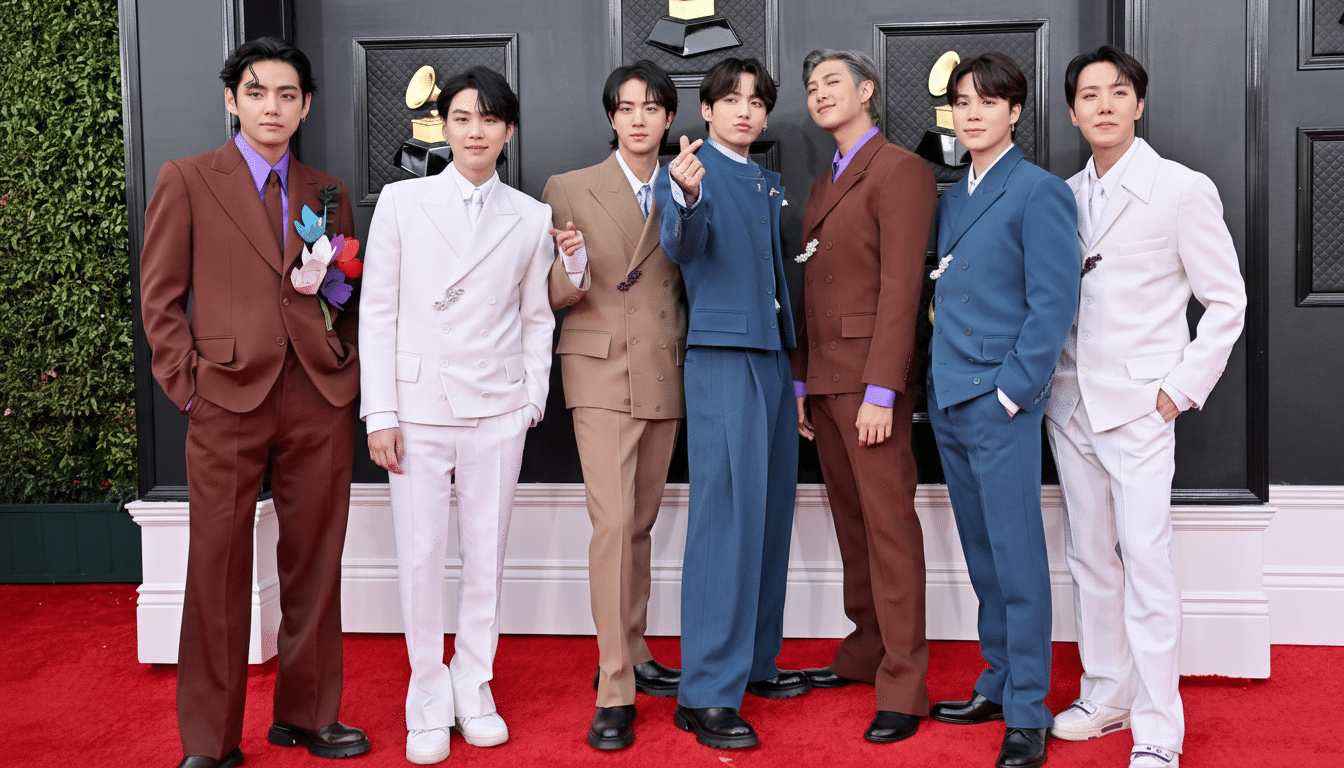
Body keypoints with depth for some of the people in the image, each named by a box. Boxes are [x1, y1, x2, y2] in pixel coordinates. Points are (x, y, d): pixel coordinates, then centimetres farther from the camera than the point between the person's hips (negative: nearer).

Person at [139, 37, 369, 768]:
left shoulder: (328, 193, 15)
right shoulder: (186, 180, 5)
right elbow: (160, 296, 2)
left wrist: (344, 326, 2)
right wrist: (188, 385, -5)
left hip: (320, 400, 3)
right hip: (228, 401, -3)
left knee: (315, 563, 9)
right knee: (218, 569, 1)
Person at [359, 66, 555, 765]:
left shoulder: (531, 218, 6)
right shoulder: (401, 202, 2)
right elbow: (377, 312, 1)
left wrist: (534, 400, 5)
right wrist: (380, 413, -4)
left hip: (496, 409, 1)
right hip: (417, 404, -1)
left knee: (486, 556, 6)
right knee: (420, 556, 1)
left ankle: (473, 688, 23)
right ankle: (428, 699, 17)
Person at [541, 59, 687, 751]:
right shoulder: (569, 189, 2)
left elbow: (693, 284, 12)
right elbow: (555, 299, 2)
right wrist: (573, 266, -22)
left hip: (665, 376, 4)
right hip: (601, 373, -4)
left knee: (641, 521, 11)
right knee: (612, 521, -13)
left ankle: (631, 655, 25)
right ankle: (614, 694, -9)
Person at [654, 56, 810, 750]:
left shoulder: (769, 185, 20)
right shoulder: (686, 173, -3)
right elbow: (683, 244, -22)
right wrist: (686, 198, -44)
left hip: (772, 356, 8)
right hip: (721, 359, -8)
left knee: (769, 513, 11)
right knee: (726, 518, -12)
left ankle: (754, 661, 23)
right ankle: (705, 695, -9)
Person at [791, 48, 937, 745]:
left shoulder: (900, 170, -6)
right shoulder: (824, 184, 21)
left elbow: (901, 286, -14)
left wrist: (881, 391, -18)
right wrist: (800, 381, 15)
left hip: (871, 374, -8)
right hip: (823, 376, 8)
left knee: (889, 522, -5)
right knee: (850, 518, 12)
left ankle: (903, 686, 0)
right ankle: (866, 651, 22)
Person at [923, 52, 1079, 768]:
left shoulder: (1039, 191, -7)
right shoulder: (950, 198, 16)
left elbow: (1053, 304, -12)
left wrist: (1011, 391, -14)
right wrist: (941, 379, 11)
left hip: (1001, 404, -7)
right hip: (948, 400, 7)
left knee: (1018, 561, -2)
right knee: (982, 556, 15)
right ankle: (999, 684, 27)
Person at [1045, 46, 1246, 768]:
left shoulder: (1183, 190, -6)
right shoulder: (1065, 195, 10)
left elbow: (1227, 301, -3)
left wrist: (1182, 389, -8)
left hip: (1140, 406, -5)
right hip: (1070, 403, 6)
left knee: (1146, 562, -8)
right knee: (1089, 558, 12)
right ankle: (1106, 697, 25)